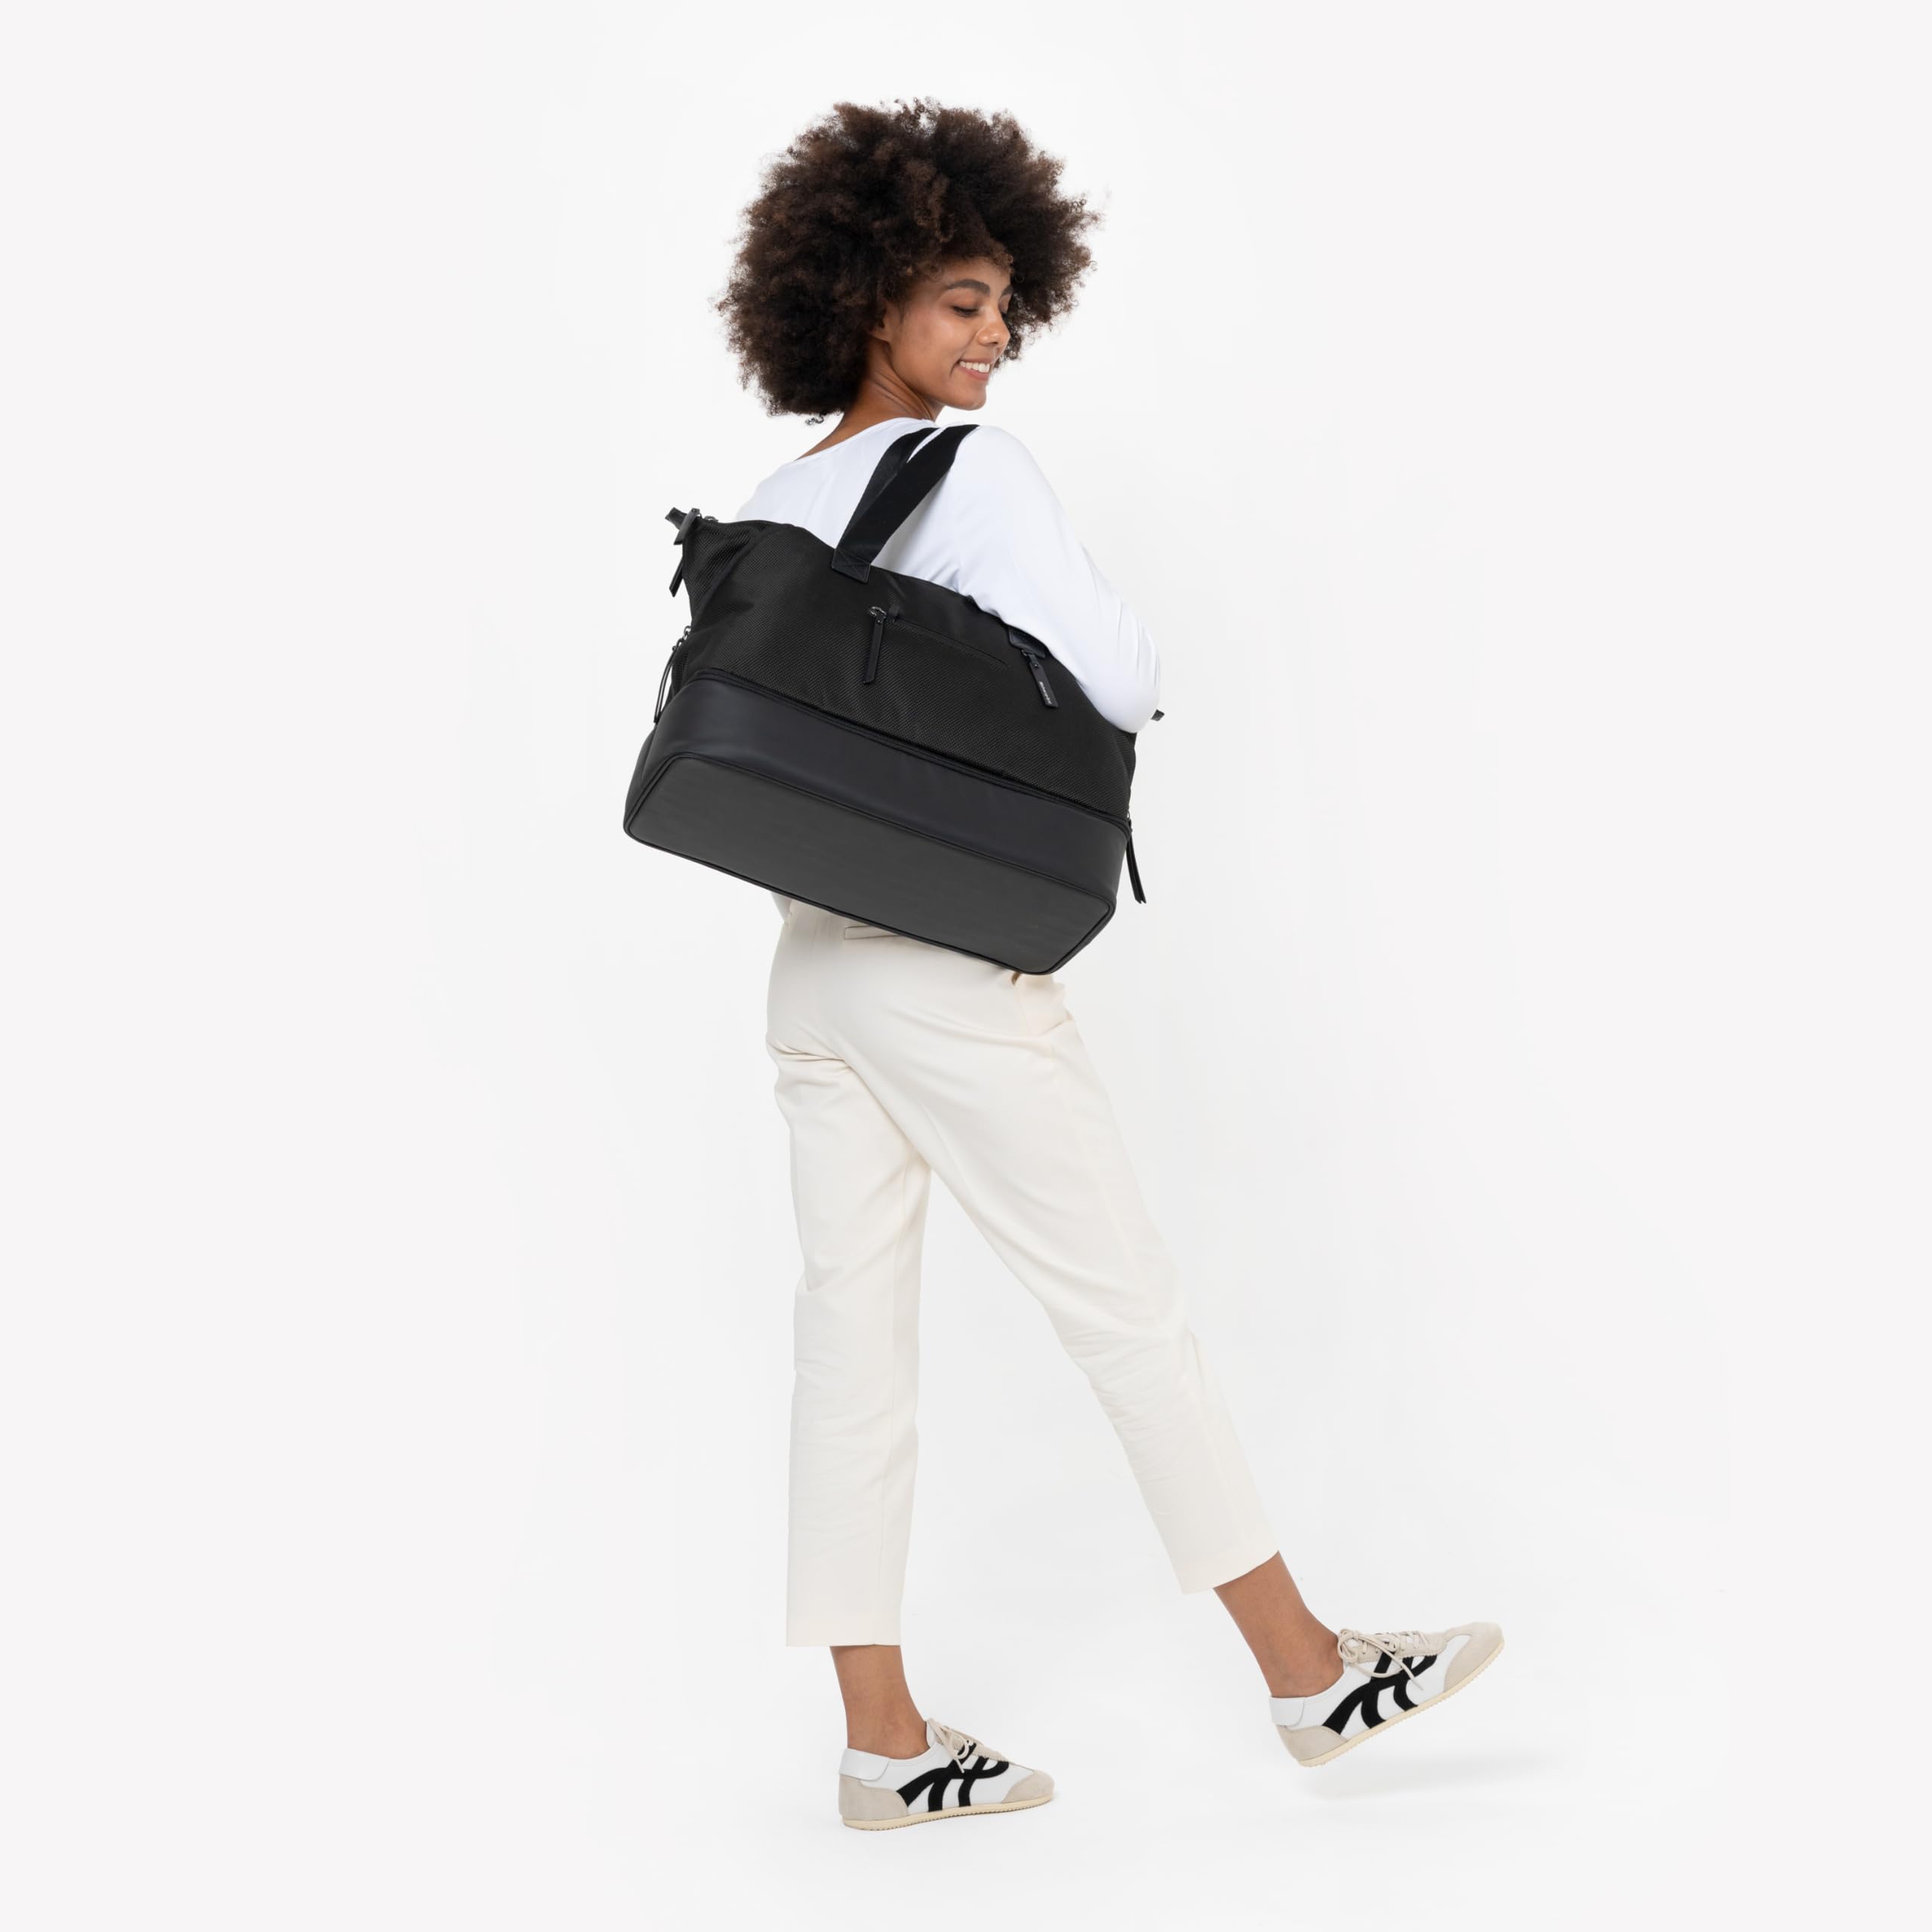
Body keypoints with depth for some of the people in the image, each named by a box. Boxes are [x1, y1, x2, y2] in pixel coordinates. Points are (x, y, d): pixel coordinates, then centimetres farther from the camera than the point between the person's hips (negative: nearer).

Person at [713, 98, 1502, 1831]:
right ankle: (1308, 1672, 14)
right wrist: (1122, 655, 4)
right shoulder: (971, 468, -10)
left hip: (815, 959, 8)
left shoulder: (773, 506, 12)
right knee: (1131, 1310, 1)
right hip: (955, 972, -8)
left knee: (854, 1337, 7)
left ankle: (886, 1742, 14)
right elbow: (1115, 678, -17)